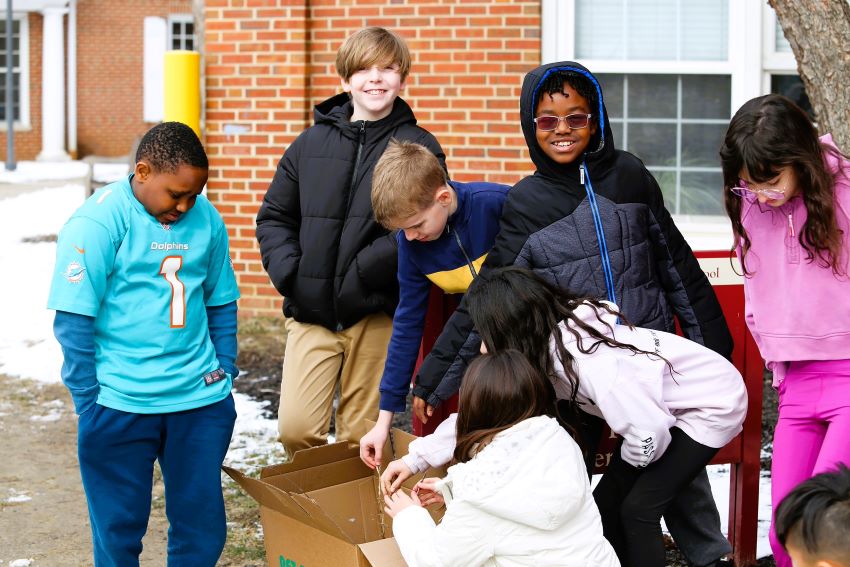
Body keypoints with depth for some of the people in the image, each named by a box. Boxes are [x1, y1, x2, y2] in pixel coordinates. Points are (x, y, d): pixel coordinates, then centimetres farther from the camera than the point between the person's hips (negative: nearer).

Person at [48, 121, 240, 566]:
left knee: (203, 527, 11)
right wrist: (89, 400, -11)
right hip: (120, 407, -4)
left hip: (202, 399, 4)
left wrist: (225, 370, 10)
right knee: (119, 528, 8)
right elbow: (73, 320, -11)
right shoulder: (97, 223, -11)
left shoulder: (207, 219, 4)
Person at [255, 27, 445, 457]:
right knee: (296, 429, -7)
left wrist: (363, 272, -17)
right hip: (310, 310, 2)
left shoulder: (420, 147, 2)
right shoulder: (312, 142, 12)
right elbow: (274, 216, 15)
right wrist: (289, 274, -2)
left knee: (360, 438, 3)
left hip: (376, 313, -2)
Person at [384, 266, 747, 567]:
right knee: (606, 502, 7)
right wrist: (417, 458, 1)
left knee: (638, 508, -12)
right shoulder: (541, 352, -8)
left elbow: (648, 435, -33)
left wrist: (631, 460, -10)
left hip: (712, 404, -8)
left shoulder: (588, 362, -35)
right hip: (665, 409, 8)